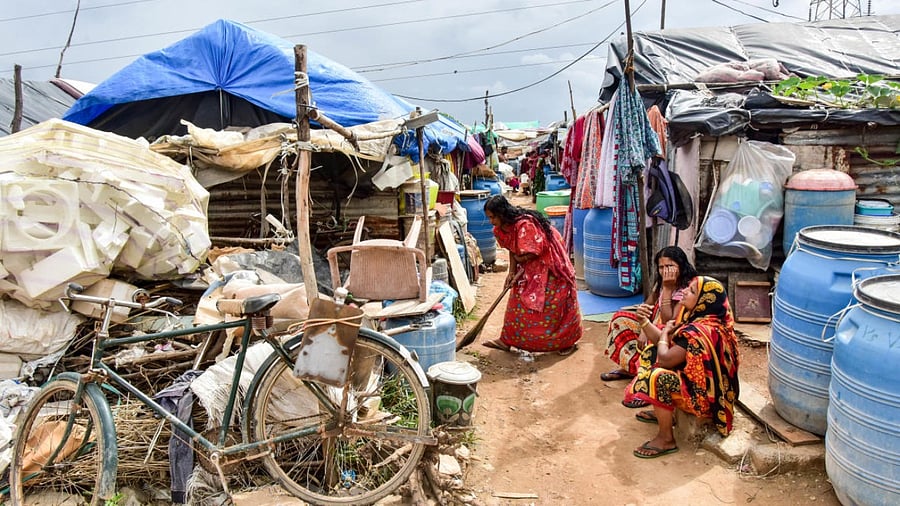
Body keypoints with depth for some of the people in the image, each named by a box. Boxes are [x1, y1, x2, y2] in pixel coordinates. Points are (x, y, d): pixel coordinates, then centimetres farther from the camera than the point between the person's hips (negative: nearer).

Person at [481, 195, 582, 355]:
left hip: (549, 264, -8)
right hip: (529, 268, 8)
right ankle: (507, 340, 13)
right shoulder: (501, 229, -7)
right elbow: (512, 250, 2)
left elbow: (531, 254, -32)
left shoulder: (524, 225, -34)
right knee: (517, 300, 7)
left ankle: (568, 341, 13)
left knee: (554, 303, -2)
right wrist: (512, 272, -9)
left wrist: (517, 259, -14)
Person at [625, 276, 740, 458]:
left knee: (658, 377, -29)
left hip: (705, 394, -10)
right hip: (704, 383, 10)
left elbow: (665, 359, -26)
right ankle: (664, 413, 23)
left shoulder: (698, 331, -30)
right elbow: (663, 344, 6)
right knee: (651, 352, 13)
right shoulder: (697, 318, 1)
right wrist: (645, 321, -9)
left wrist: (665, 333, -8)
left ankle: (666, 440, -13)